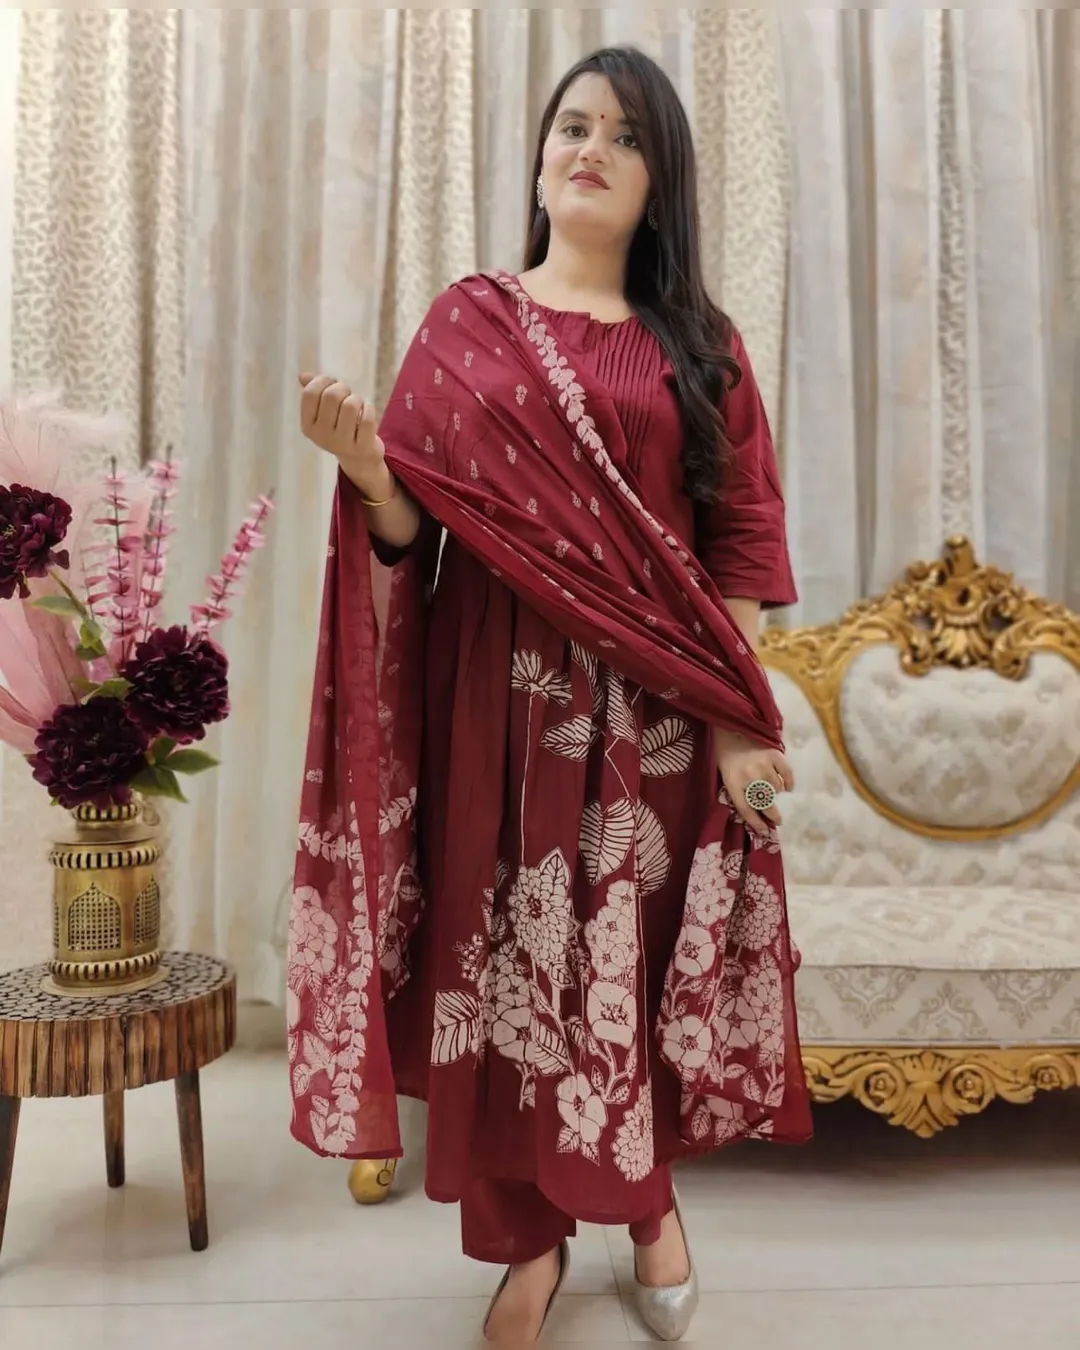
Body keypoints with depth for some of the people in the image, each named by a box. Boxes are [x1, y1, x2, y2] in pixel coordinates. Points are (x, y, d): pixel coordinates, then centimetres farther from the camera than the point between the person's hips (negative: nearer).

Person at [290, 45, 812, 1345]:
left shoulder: (698, 343, 9)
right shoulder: (468, 319, 6)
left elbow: (744, 535, 2)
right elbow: (415, 522, 1)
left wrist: (738, 715, -7)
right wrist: (362, 460, -21)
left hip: (661, 705, 1)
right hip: (507, 694, 0)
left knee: (652, 950, 6)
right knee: (510, 950, 4)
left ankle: (650, 1198, 33)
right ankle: (527, 1234, 26)